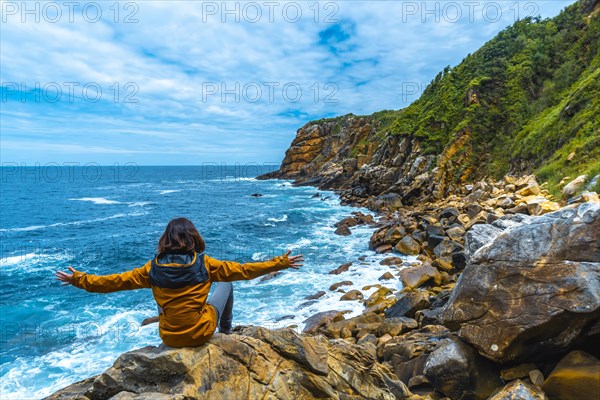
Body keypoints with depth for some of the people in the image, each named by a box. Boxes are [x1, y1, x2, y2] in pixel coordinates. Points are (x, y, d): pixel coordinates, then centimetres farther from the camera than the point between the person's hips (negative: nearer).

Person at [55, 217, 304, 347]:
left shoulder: (154, 268, -10)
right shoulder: (204, 264, -16)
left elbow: (116, 281, -3)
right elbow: (243, 270, -13)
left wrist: (78, 280, 11)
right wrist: (280, 263, -5)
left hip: (169, 338, 3)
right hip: (200, 334, -3)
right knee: (226, 283, 17)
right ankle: (226, 331, 34)